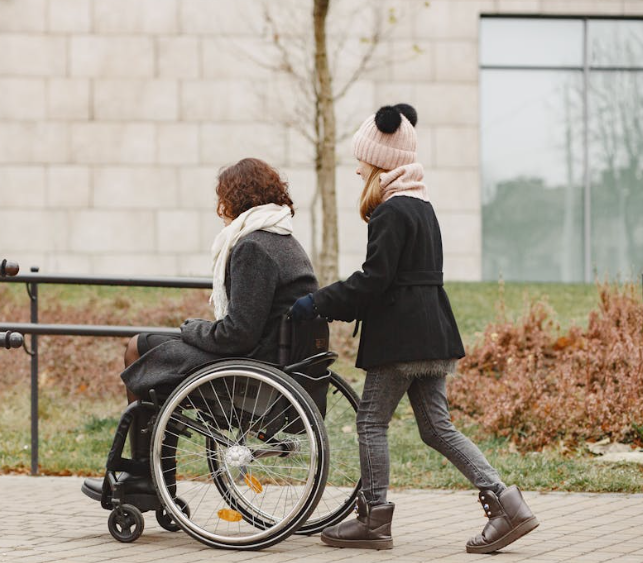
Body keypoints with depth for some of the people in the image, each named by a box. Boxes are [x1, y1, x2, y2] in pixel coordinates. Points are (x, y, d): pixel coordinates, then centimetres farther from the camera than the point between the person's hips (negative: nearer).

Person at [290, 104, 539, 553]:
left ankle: (374, 520, 5)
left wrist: (319, 303, -12)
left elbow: (374, 280, -18)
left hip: (400, 338, -9)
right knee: (437, 428, 8)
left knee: (372, 420, 1)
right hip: (432, 333, 9)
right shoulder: (421, 205, 18)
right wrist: (331, 304, 22)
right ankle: (506, 503, 0)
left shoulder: (393, 211, -13)